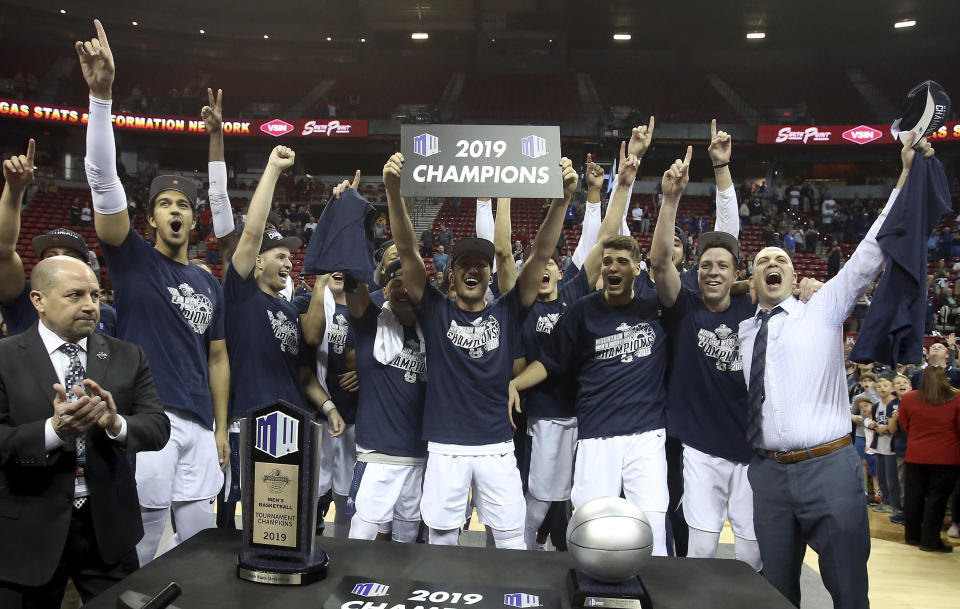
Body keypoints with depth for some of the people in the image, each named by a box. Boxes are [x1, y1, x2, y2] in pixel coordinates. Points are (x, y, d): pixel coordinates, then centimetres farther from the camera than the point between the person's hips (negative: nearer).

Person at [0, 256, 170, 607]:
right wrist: (53, 431, -29)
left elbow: (158, 428, -4)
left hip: (109, 526, 2)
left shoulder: (128, 358, 3)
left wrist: (117, 424, -24)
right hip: (29, 531, -2)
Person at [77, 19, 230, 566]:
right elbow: (104, 179, -13)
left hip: (200, 424, 5)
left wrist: (222, 427, 10)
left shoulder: (210, 284, 13)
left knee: (200, 537, 12)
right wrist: (102, 94, -23)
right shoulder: (132, 258, 1)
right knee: (140, 544, 0)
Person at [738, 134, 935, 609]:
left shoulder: (824, 309, 4)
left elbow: (872, 252, -3)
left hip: (829, 466, -2)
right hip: (767, 471, 2)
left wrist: (908, 177, -8)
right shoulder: (742, 331, 12)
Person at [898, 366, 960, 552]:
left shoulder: (908, 399, -3)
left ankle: (912, 535, 24)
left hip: (915, 456, 2)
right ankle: (930, 540, 7)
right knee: (937, 498, 4)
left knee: (913, 496, 13)